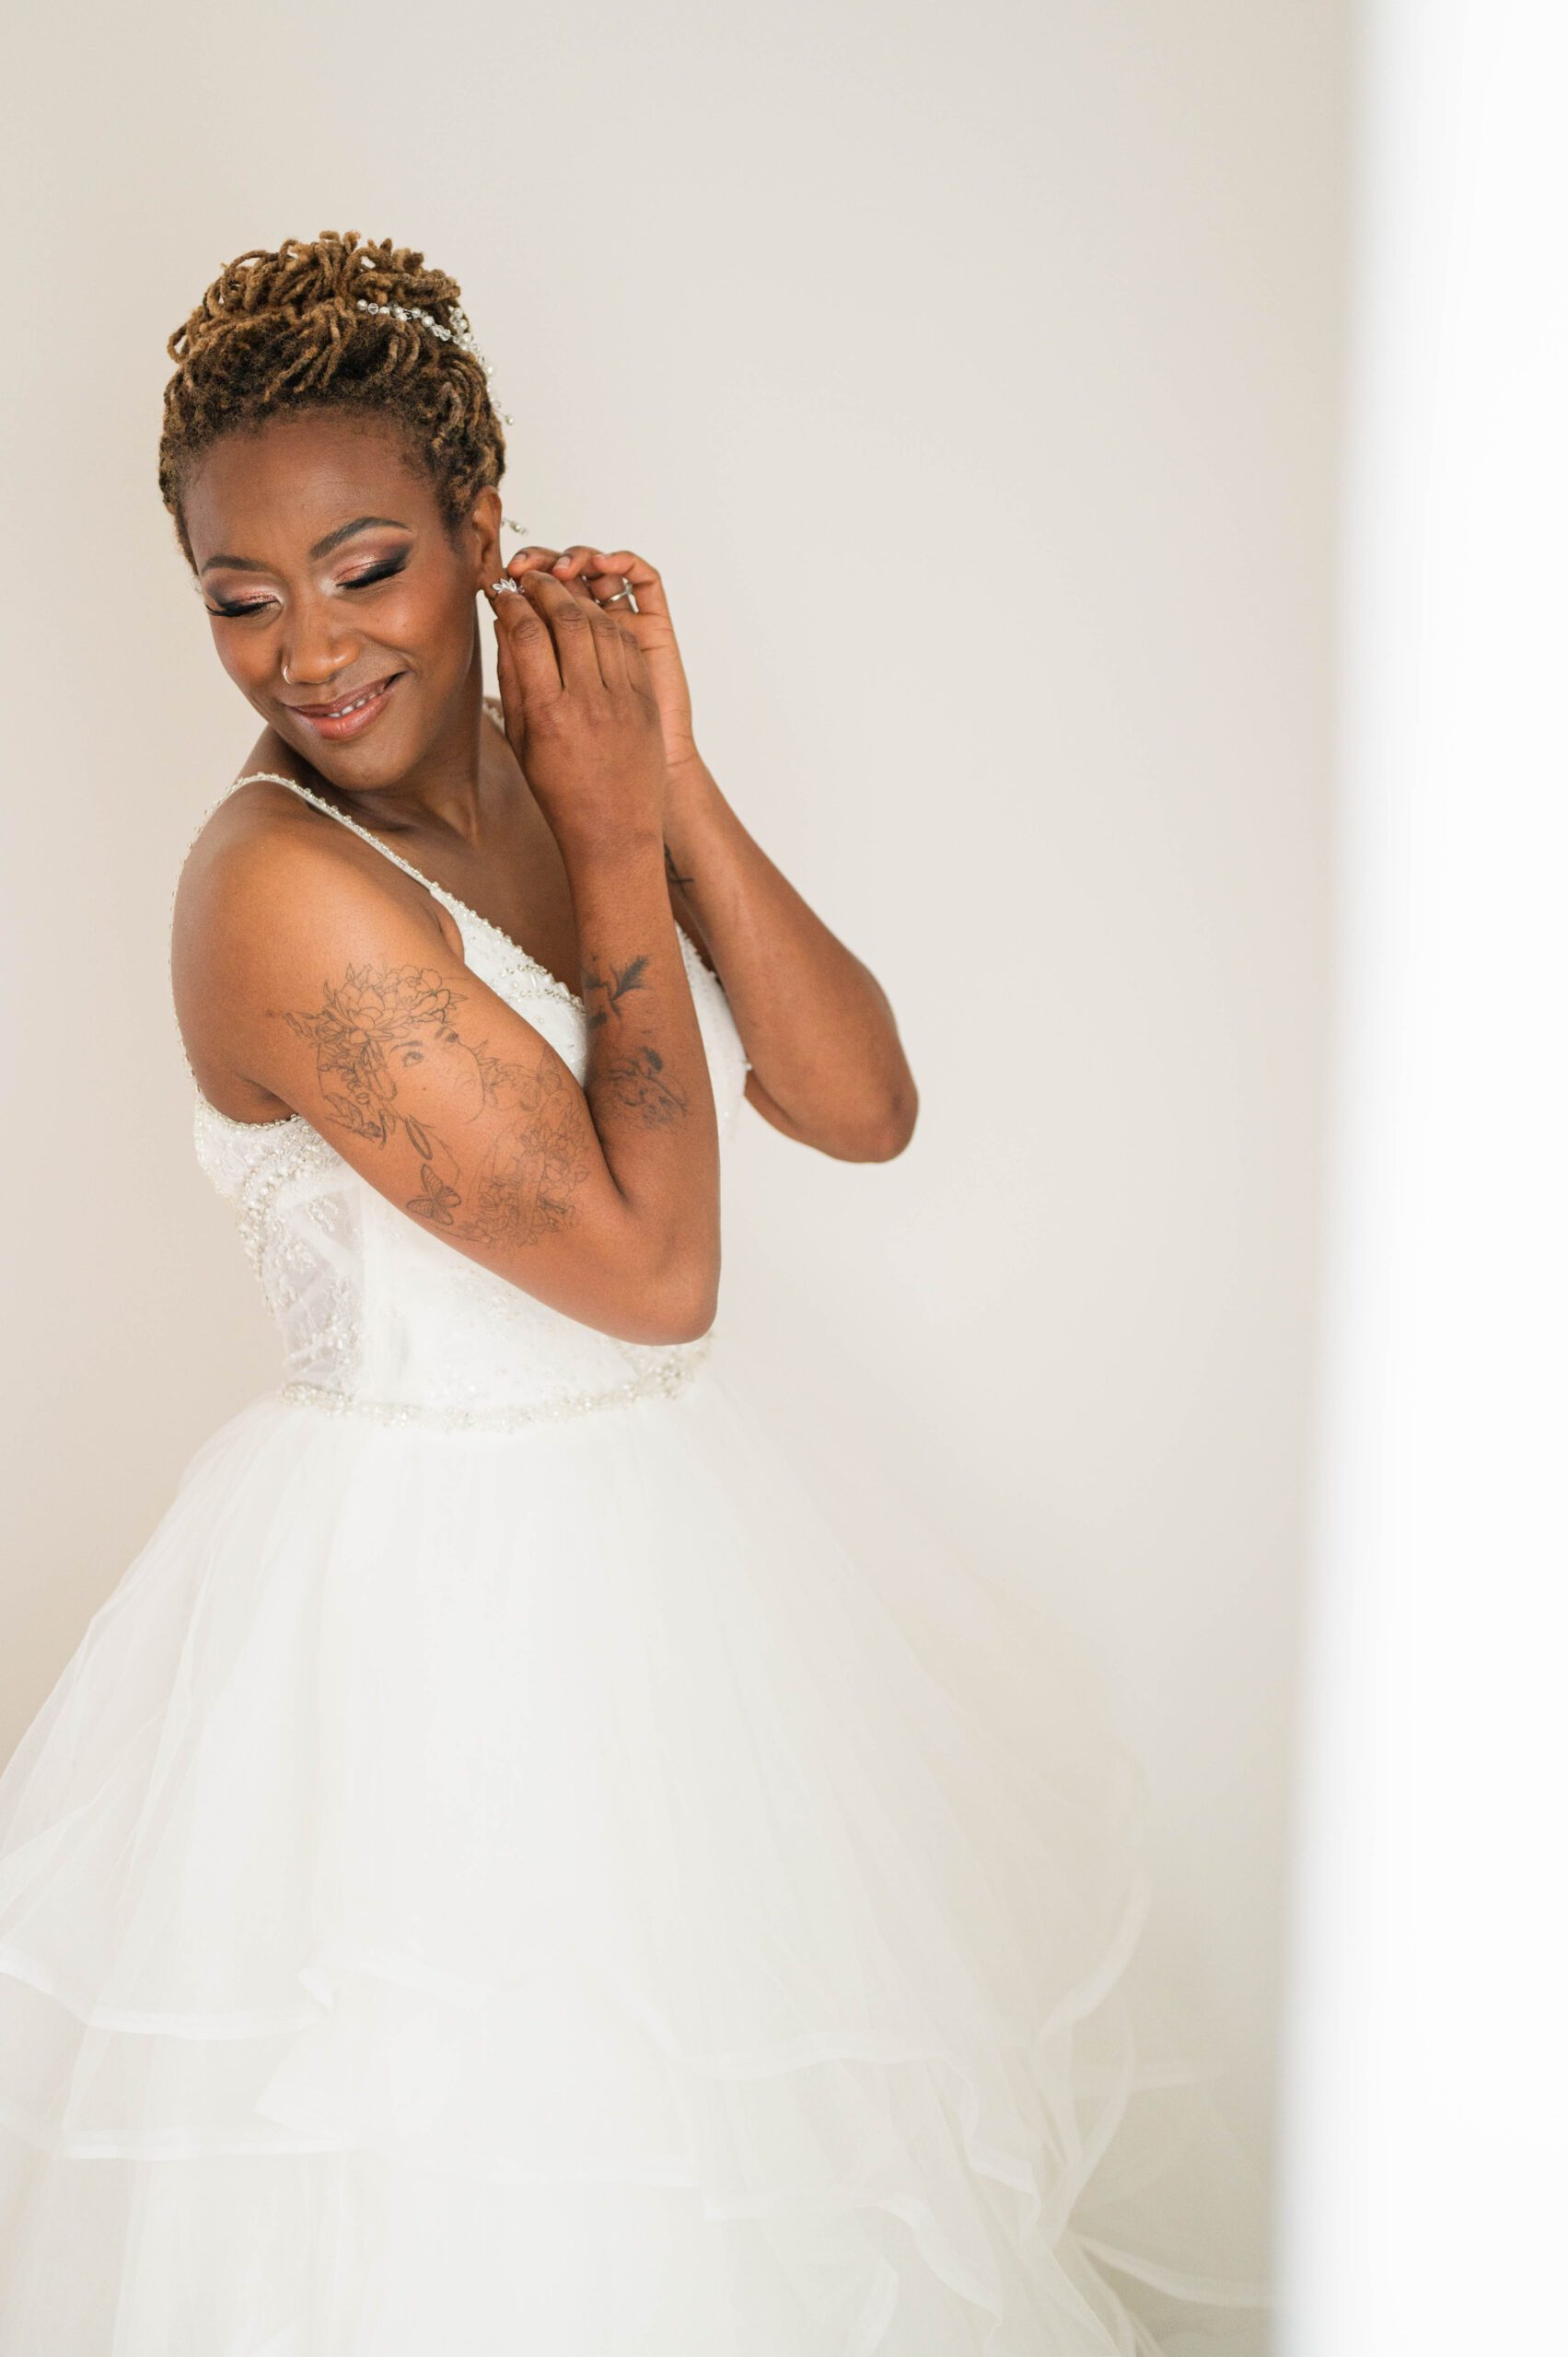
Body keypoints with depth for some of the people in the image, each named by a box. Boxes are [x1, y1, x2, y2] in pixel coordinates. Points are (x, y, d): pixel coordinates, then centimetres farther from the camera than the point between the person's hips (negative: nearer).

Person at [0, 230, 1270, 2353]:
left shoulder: (560, 777, 1)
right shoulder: (282, 884, -22)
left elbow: (865, 1107, -7)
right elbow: (652, 1264, -24)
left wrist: (674, 782, -13)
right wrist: (616, 842, -19)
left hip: (666, 1533, 8)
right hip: (432, 1601, -7)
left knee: (747, 2163, 24)